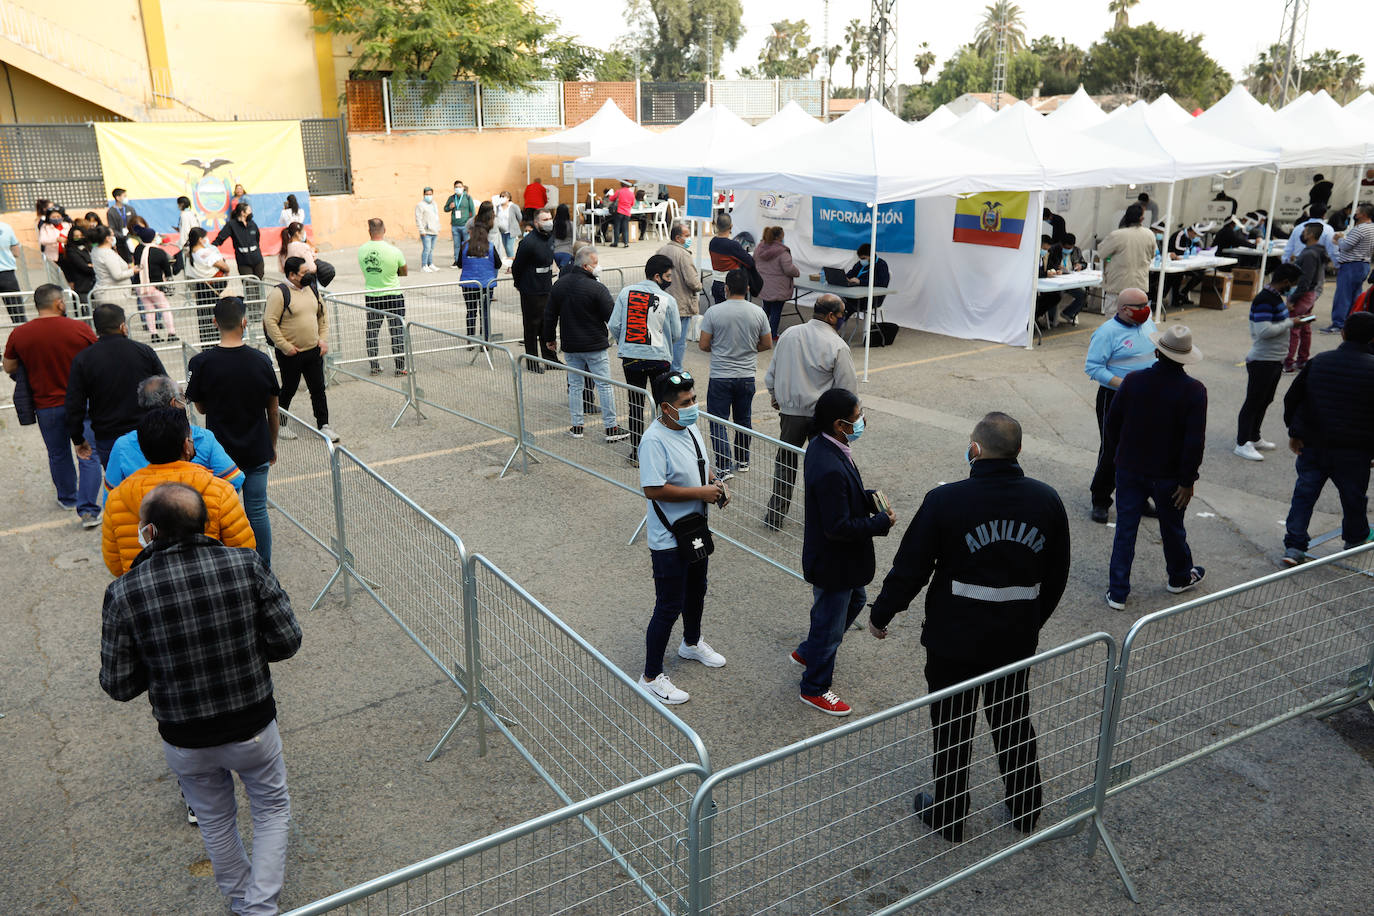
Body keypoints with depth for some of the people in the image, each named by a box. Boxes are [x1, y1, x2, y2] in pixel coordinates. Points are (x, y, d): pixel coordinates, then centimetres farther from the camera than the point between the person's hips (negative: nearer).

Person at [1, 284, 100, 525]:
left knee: (58, 455, 21)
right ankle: (88, 510, -4)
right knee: (89, 457, 2)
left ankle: (67, 498, 39)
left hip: (47, 405, 2)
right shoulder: (81, 329, -12)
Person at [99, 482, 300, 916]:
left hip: (185, 743, 1)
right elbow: (286, 643, -13)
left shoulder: (123, 594, -18)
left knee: (215, 821, 28)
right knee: (272, 808, 26)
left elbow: (119, 686, -11)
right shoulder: (246, 565, -18)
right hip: (253, 730, -1)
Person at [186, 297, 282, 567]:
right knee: (258, 512, 10)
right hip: (257, 452, 1)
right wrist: (272, 446, 14)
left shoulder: (201, 363, -14)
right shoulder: (261, 361, -9)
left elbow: (201, 408, -1)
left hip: (220, 453, -1)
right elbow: (273, 412, 1)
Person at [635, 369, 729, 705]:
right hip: (669, 541, -9)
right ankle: (651, 677, 15)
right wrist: (700, 492, -26)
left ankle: (692, 643, 53)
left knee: (696, 591, 27)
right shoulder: (654, 441, -26)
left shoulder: (690, 428, 2)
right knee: (669, 608, 0)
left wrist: (715, 482, -3)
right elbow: (653, 489, -31)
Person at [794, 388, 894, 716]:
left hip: (840, 557, 10)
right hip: (833, 563, -10)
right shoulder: (830, 470, -35)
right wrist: (882, 522, -20)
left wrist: (868, 498, -2)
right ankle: (814, 688, 33)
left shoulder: (822, 444, -4)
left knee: (855, 601, 30)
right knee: (830, 621, 10)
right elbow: (838, 527, -31)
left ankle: (807, 652, 49)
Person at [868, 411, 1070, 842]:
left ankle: (948, 817, 31)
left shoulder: (944, 501, -20)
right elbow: (1057, 577, 6)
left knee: (951, 729, 14)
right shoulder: (1047, 500, -6)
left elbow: (910, 569, -14)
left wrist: (880, 616, 3)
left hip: (954, 641, -4)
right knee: (1015, 723, 23)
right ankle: (1026, 811, 40)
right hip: (1018, 640, 4)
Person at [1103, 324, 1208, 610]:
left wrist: (1117, 454, 15)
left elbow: (1112, 422, -1)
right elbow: (1195, 442, -17)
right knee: (1172, 529, 20)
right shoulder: (1194, 391, -16)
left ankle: (1117, 592, 13)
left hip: (1130, 469, 1)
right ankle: (1179, 578, 43)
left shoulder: (1133, 381, -10)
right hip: (1168, 474, -1)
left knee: (1125, 529, 10)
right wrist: (1187, 480, -7)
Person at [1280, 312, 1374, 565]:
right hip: (1353, 451, -2)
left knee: (1304, 494, 8)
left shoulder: (1318, 361, 0)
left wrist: (1294, 432, 11)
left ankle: (1293, 546, 2)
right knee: (1353, 497, 17)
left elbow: (1292, 399, 4)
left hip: (1312, 446, 2)